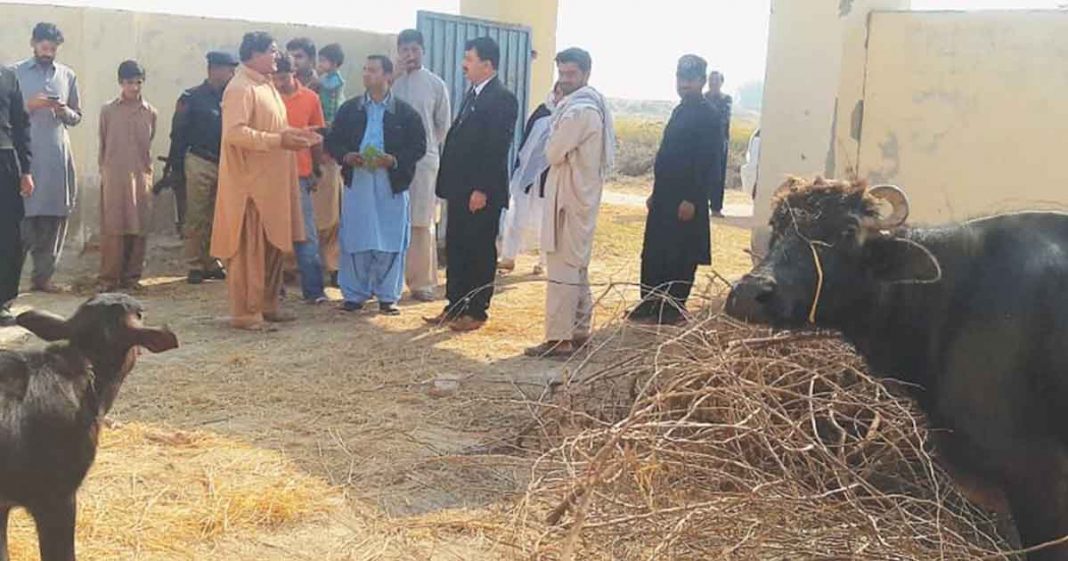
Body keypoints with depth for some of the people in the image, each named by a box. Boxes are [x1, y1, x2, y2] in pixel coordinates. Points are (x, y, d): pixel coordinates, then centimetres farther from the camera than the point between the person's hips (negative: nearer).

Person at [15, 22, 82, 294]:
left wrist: (64, 111, -5)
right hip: (26, 156, -3)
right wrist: (30, 105, -13)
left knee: (54, 218, 3)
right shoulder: (16, 73, 5)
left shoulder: (68, 75, 13)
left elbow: (77, 117, 16)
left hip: (58, 156, 3)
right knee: (25, 216, -6)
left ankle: (43, 276, 10)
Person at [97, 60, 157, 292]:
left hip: (141, 175, 2)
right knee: (112, 228, -3)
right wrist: (104, 171, 10)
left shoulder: (151, 113, 7)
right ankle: (109, 278, 0)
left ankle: (131, 276, 11)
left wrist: (146, 171, 14)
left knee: (138, 228, 3)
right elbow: (102, 144, 9)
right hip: (114, 175, -2)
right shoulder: (108, 110, 4)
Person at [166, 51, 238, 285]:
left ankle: (212, 263, 17)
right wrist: (176, 167, -7)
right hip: (200, 164, -5)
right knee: (196, 218, -1)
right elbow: (178, 134, -4)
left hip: (223, 165, 5)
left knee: (217, 218, 8)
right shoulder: (192, 98, -4)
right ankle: (195, 266, 4)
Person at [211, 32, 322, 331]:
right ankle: (245, 313, 3)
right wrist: (279, 140, -26)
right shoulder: (240, 88, -14)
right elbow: (235, 132, -25)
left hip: (272, 182, 10)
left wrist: (295, 134, 11)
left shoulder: (266, 86, 16)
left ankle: (267, 305, 23)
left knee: (273, 245, 13)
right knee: (249, 249, -4)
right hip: (250, 182, -10)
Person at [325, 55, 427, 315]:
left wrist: (395, 160, -15)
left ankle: (387, 296, 13)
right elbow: (333, 141, 9)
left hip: (392, 185, -2)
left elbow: (419, 145, -1)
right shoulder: (349, 109, 8)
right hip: (356, 183, 2)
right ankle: (354, 294, 15)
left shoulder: (406, 113, 1)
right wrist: (346, 156, -11)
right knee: (354, 240, 5)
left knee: (390, 243, 2)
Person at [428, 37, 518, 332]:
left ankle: (477, 312, 10)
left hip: (482, 192, -9)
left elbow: (498, 149, -18)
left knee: (480, 252, 1)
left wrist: (482, 190, -21)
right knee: (456, 249, 12)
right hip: (460, 189, 9)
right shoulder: (472, 94, 15)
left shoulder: (502, 99, -12)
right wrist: (449, 184, 12)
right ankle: (455, 306, 21)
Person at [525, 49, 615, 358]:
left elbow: (553, 152, -16)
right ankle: (580, 330, 22)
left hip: (569, 196, -10)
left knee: (562, 267, -8)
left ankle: (559, 338, -5)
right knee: (577, 266, 15)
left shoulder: (578, 110, -18)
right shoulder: (594, 104, 14)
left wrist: (552, 146, 3)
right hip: (582, 193, 10)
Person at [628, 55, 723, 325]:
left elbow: (709, 163, -17)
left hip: (686, 199, -9)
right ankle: (651, 303, 20)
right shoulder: (680, 111, 15)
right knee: (653, 253, 11)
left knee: (680, 257, 0)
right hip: (664, 196, 9)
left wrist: (692, 199, -21)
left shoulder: (708, 117, -11)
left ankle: (674, 307, 10)